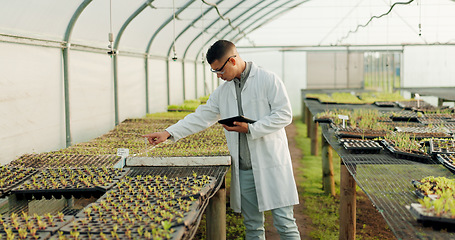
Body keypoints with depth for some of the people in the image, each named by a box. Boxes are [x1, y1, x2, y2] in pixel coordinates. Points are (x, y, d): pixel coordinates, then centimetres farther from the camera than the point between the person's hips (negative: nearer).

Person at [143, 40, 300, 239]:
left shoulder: (268, 80, -5)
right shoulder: (223, 91, 12)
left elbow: (284, 115, -9)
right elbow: (201, 117, 12)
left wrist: (250, 129, -15)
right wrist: (168, 133, 4)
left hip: (272, 164, -5)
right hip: (244, 169, 5)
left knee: (284, 223, -2)